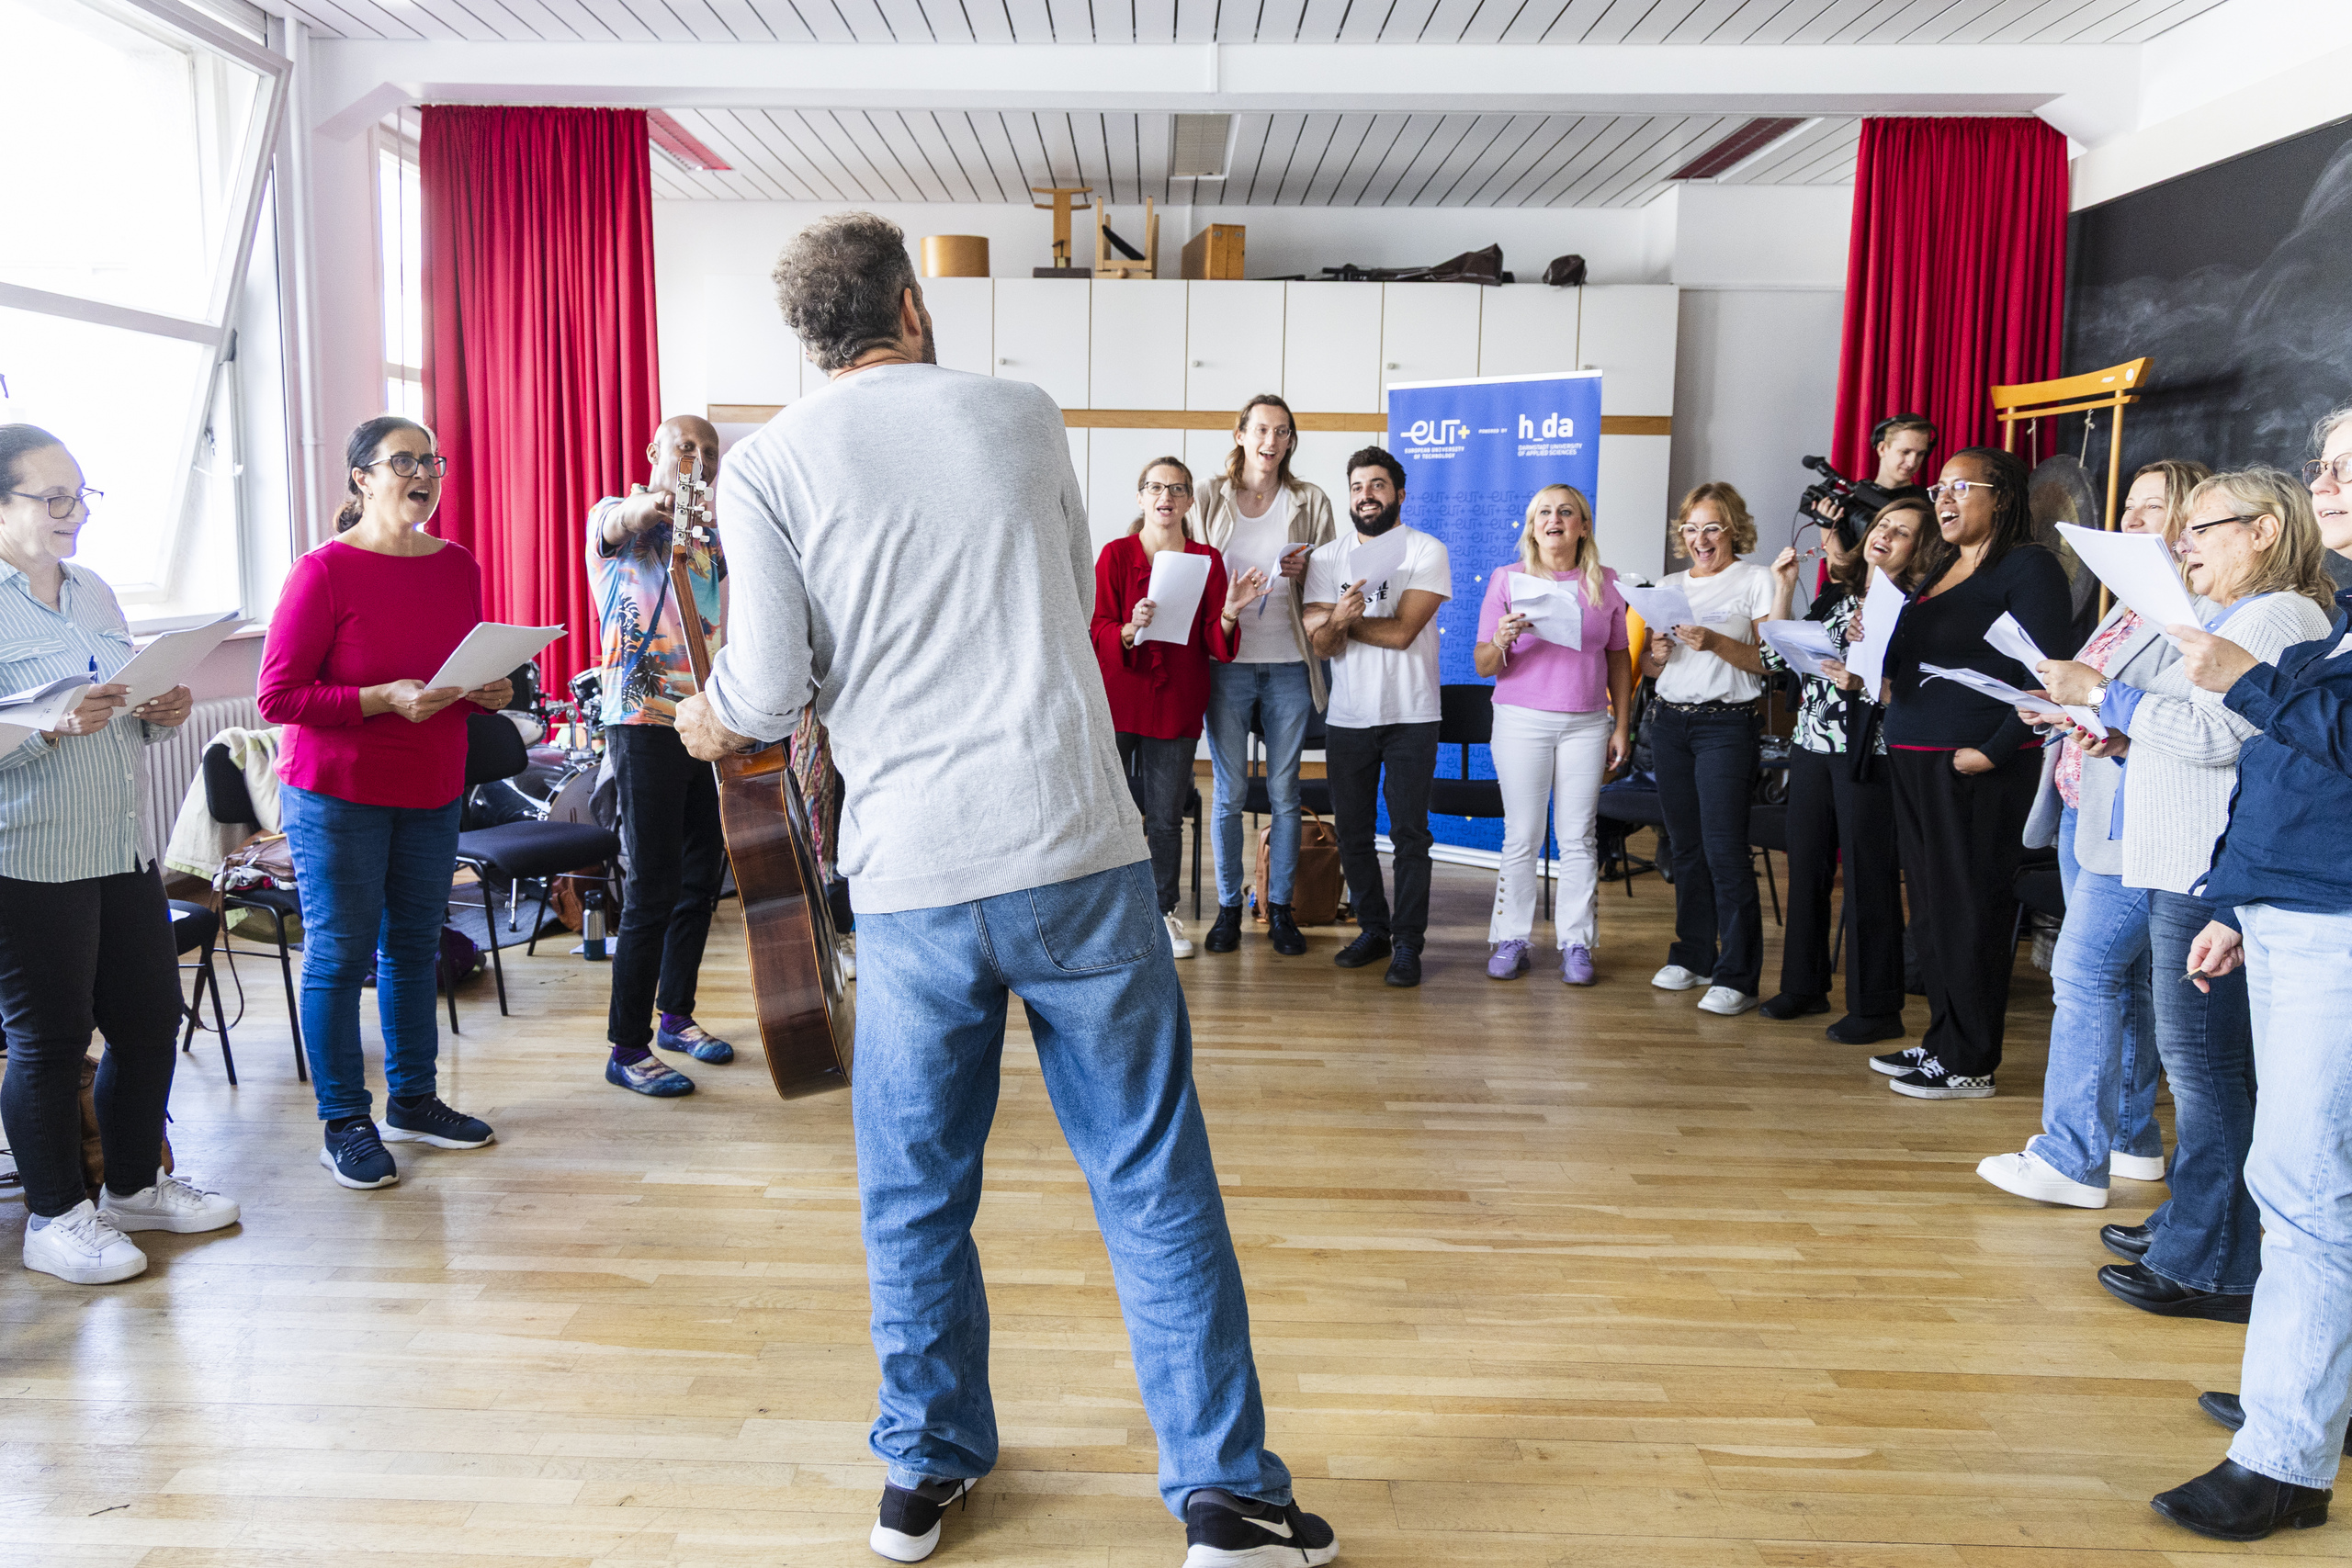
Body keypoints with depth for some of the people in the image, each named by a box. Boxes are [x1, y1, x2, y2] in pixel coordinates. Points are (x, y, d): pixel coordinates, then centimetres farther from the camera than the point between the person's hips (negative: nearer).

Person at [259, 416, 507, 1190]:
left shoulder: (458, 566, 6)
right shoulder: (324, 571, -12)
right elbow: (277, 696, -14)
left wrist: (489, 692, -3)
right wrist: (384, 699, -24)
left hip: (433, 791, 6)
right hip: (337, 797, -6)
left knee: (414, 948, 14)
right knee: (338, 957, 3)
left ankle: (412, 1100, 28)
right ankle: (345, 1125, 15)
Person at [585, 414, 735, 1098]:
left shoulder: (716, 535, 16)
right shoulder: (619, 516, -3)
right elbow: (616, 523, -29)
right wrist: (644, 506, -52)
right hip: (646, 723, -7)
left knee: (704, 876, 13)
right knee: (654, 887, -7)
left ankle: (676, 1016, 28)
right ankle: (627, 1048, 1)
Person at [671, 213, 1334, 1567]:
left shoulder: (768, 464, 2)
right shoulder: (1024, 414, 8)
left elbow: (769, 698, -3)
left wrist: (709, 722, 19)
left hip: (910, 881, 0)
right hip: (1080, 856, 0)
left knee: (917, 1194, 16)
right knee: (1154, 1180, 8)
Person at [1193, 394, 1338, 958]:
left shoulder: (1310, 501, 7)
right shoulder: (1211, 495, 5)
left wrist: (1304, 571, -10)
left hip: (1288, 662, 1)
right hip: (1227, 660, -1)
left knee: (1284, 791, 6)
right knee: (1229, 792, 3)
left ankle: (1280, 907, 17)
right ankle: (1228, 906, 16)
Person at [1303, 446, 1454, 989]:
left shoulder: (1427, 551, -3)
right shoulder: (1326, 558, 7)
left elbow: (1402, 631, -14)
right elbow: (1321, 645, -1)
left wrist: (1344, 620, -5)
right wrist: (1335, 621, -23)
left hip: (1410, 717, -3)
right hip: (1347, 718, 4)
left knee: (1409, 832, -1)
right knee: (1352, 831, 9)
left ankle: (1408, 942, 7)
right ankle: (1373, 929, 23)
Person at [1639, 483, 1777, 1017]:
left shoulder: (1755, 580, 1)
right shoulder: (1670, 585, 16)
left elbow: (1769, 662, -7)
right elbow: (1648, 666, 17)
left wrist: (1715, 643, -21)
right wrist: (1658, 651, -5)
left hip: (1726, 724, -5)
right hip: (1669, 721, 5)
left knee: (1725, 847, -10)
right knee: (1685, 843, 9)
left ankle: (1737, 976, -6)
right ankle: (1693, 955, 21)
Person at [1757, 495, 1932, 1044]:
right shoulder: (1836, 595, 14)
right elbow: (1778, 657, 11)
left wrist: (1863, 681, -26)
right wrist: (1783, 589, 8)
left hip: (1868, 755, -6)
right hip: (1812, 746, 6)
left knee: (1868, 879, -3)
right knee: (1806, 868, 11)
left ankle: (1876, 1009, 5)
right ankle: (1805, 985, 24)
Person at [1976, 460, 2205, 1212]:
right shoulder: (2130, 604, 20)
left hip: (2136, 825, -10)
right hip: (2085, 812, 10)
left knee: (2085, 969, -9)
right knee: (2117, 979, 14)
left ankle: (2072, 1159, -2)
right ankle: (2130, 1140, 24)